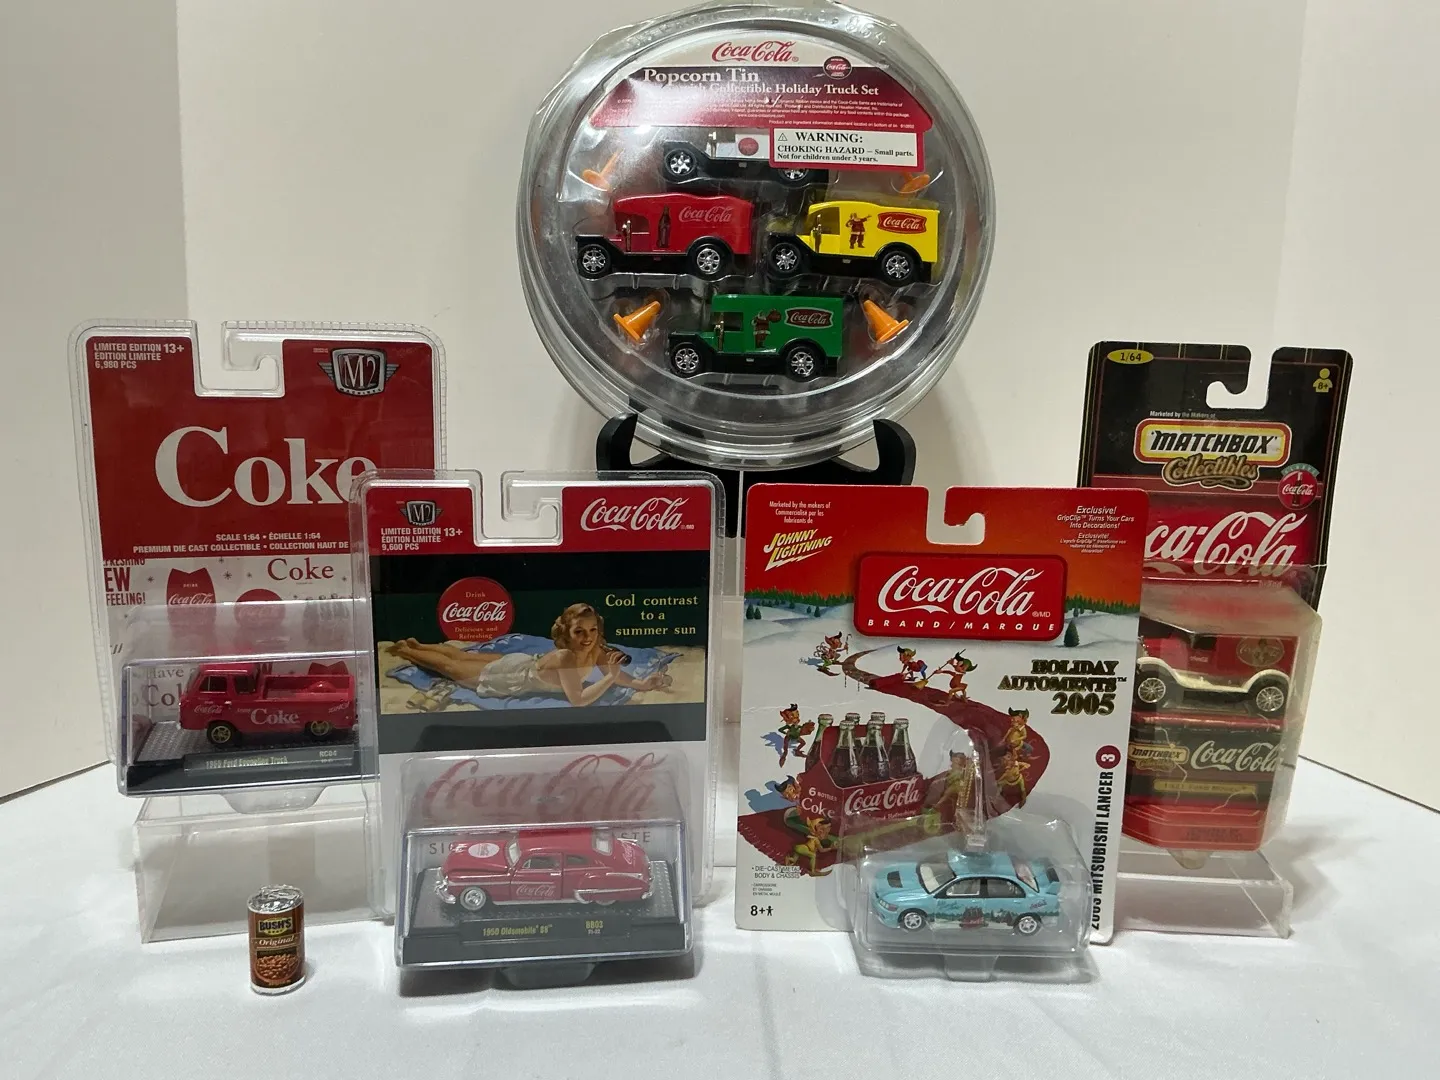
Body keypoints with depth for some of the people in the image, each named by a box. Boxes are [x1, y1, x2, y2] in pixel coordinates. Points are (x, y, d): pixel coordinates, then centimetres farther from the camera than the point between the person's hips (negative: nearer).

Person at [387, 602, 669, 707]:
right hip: (510, 677, -6)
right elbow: (577, 700, -48)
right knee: (450, 666, 19)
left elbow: (617, 675, -12)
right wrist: (609, 677, -54)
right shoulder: (567, 657, -42)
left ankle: (417, 645, 51)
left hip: (524, 664, 6)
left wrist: (644, 683, -30)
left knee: (462, 656, 29)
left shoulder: (597, 650, -22)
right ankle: (405, 650, 43)